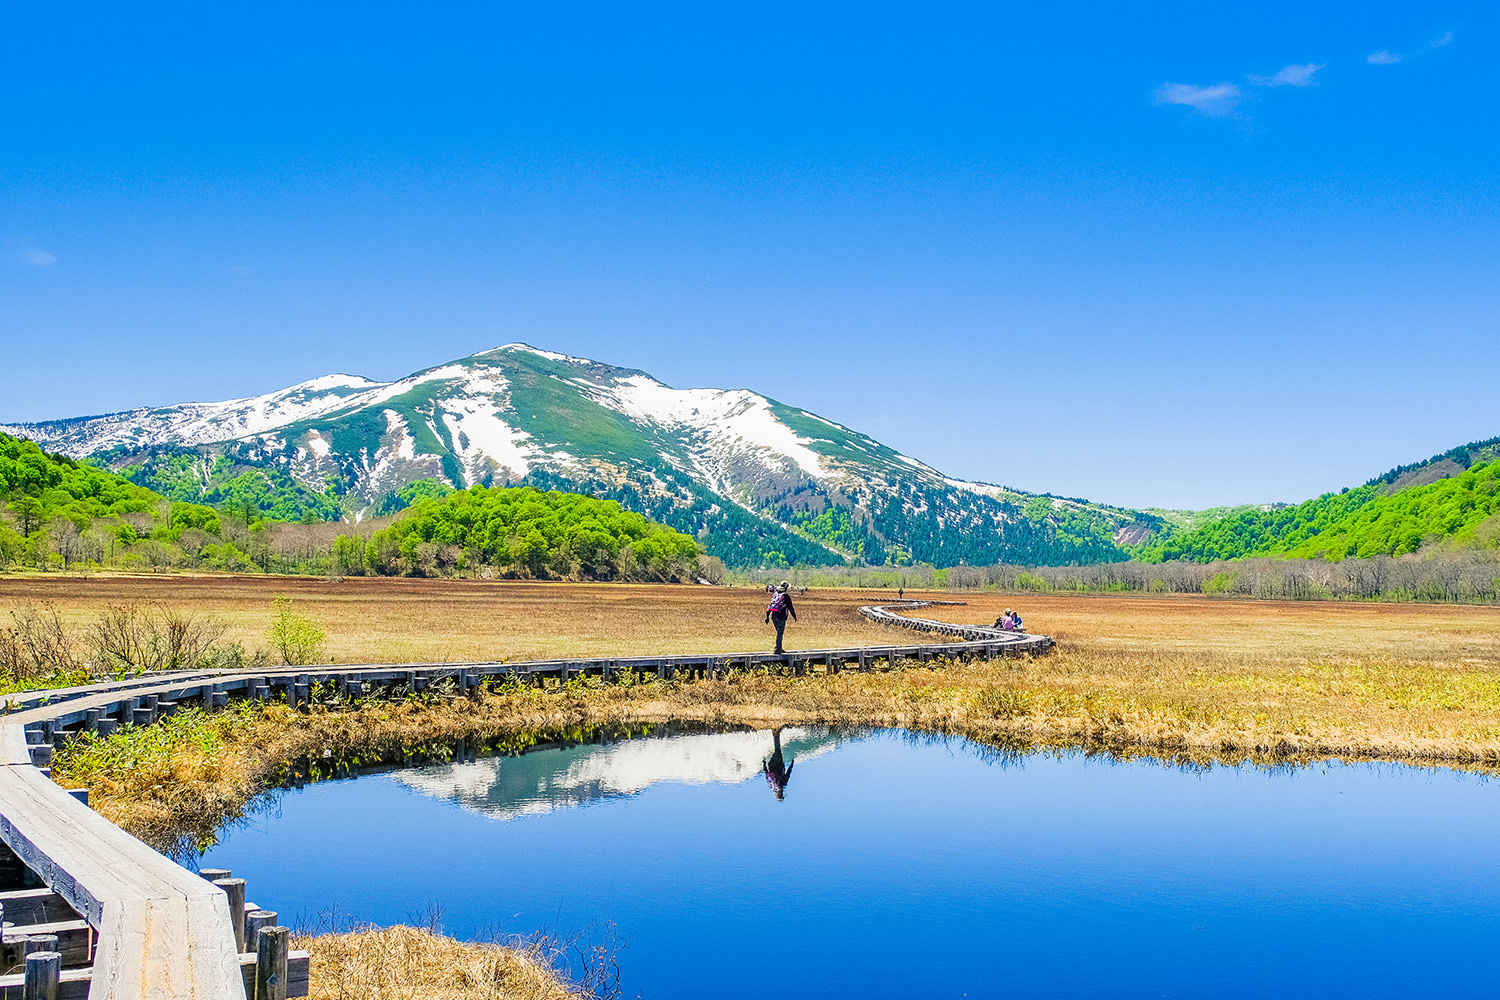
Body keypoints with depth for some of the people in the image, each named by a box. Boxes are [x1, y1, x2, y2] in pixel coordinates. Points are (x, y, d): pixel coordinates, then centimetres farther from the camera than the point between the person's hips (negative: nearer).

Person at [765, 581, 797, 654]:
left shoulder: (775, 595, 13)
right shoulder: (786, 596, -5)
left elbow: (769, 606, 14)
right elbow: (790, 607, -5)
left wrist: (767, 617, 17)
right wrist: (794, 616, 6)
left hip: (773, 616, 6)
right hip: (781, 616, -6)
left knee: (779, 632, 19)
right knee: (780, 633, -3)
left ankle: (780, 648, 21)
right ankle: (777, 649, -9)